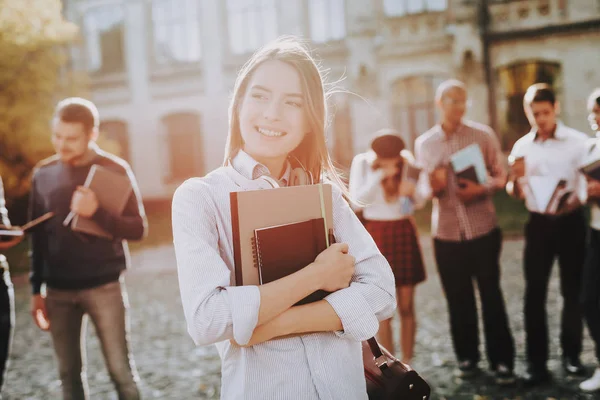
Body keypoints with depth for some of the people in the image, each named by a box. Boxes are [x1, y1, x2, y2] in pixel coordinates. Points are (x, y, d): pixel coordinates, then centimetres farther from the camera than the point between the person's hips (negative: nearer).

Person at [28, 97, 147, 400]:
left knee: (120, 369, 0)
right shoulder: (43, 174, 5)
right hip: (58, 290, 3)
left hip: (104, 287, -3)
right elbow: (38, 236, 10)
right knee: (69, 373, 10)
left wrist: (97, 213, -23)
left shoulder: (115, 170, -4)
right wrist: (36, 290, 10)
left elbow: (137, 229, -7)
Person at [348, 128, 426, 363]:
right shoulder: (362, 162, -6)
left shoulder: (406, 162, 1)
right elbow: (358, 200, -17)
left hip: (404, 233, 2)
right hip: (377, 235, -2)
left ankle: (407, 364, 14)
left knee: (406, 306, 4)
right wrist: (380, 174, -23)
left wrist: (412, 190, -17)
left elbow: (420, 202, 4)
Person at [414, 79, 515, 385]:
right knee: (458, 299, 10)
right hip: (446, 234, 2)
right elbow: (423, 187, 7)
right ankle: (467, 357, 25)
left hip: (483, 230, -2)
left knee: (491, 296, 4)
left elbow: (500, 175, 1)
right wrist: (432, 188, -16)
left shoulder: (483, 135, -1)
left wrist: (481, 189, -19)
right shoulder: (424, 143, 3)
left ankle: (502, 361, 14)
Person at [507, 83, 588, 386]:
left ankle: (571, 354, 22)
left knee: (572, 291, 7)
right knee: (535, 293, 0)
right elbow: (515, 194, 3)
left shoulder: (578, 141, -3)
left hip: (570, 222, -2)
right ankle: (536, 362, 5)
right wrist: (516, 179, -19)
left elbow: (587, 183, -7)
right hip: (539, 224, 2)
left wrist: (574, 202, -28)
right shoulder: (522, 146, 5)